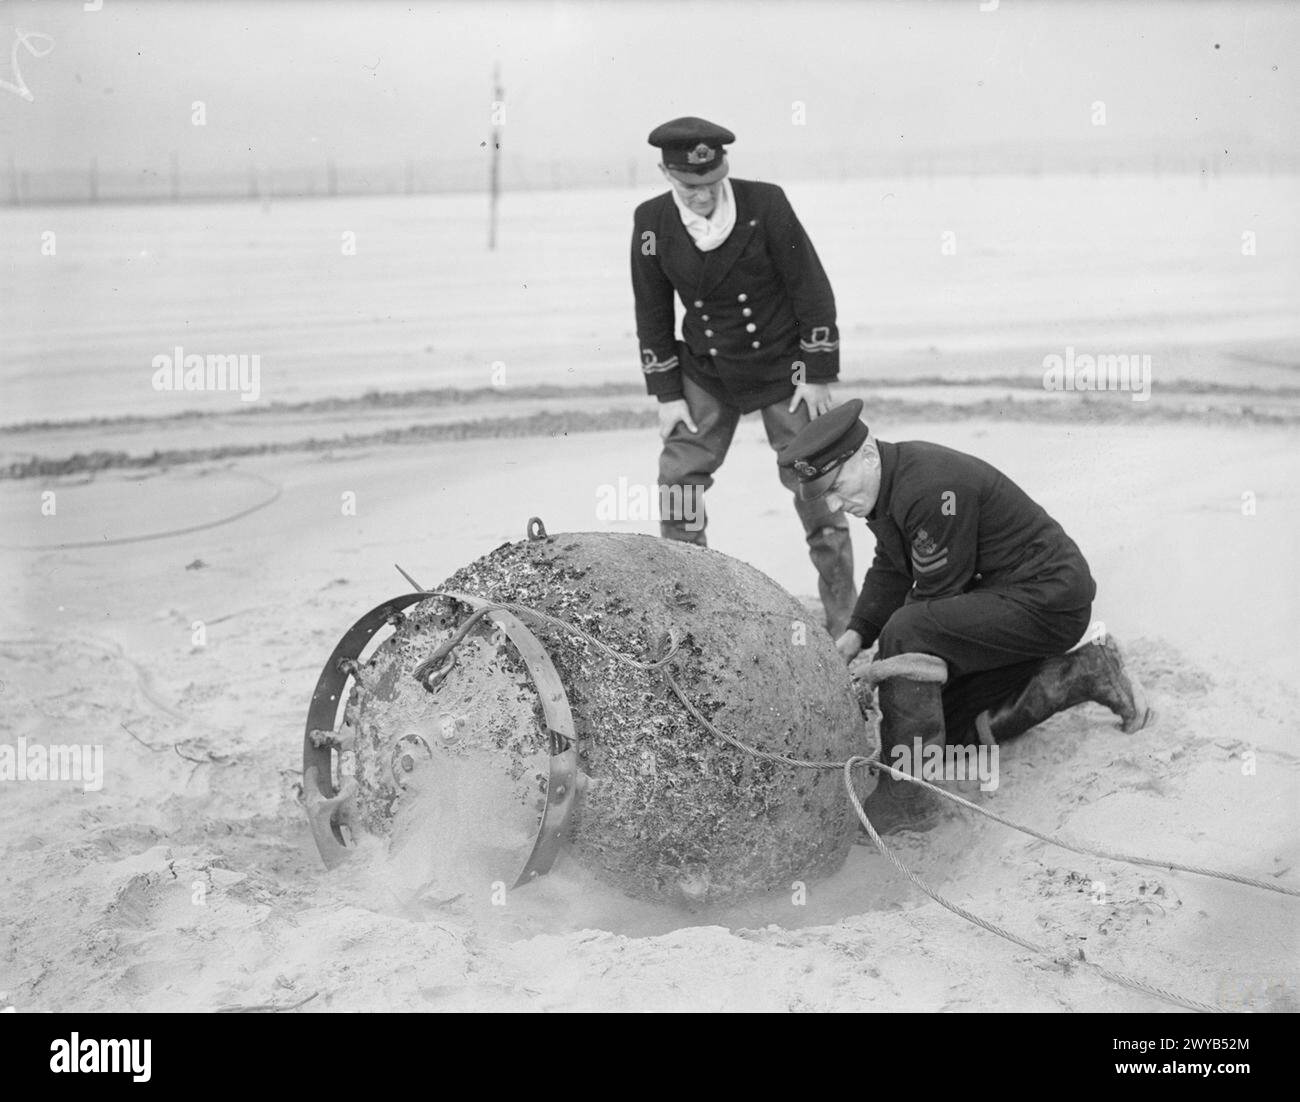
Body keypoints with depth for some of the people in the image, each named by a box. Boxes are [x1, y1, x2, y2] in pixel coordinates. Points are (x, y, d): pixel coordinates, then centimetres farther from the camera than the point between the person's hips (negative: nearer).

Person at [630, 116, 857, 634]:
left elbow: (810, 287, -11)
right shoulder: (652, 222, -10)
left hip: (783, 368, -3)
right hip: (706, 375, 3)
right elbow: (652, 312, 0)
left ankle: (844, 622, 12)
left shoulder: (765, 203, -18)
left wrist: (818, 375, -10)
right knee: (678, 480, -4)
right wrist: (666, 394, -1)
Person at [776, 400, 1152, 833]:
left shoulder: (930, 490, -29)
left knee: (906, 634, -30)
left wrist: (881, 667, -16)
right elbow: (889, 570, 13)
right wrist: (856, 634, -3)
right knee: (953, 723, 14)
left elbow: (937, 595, -23)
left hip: (1047, 602, -11)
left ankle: (906, 793, -25)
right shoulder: (889, 480, 3)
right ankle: (1086, 673, 20)